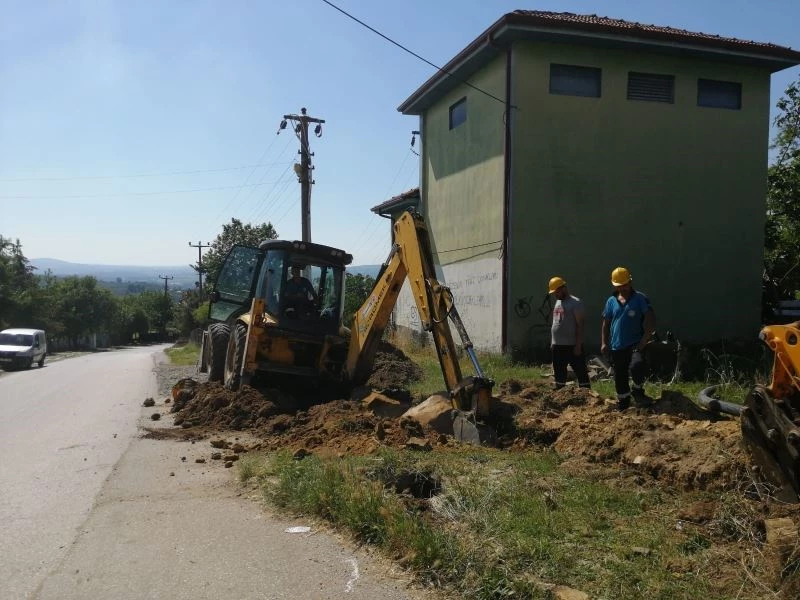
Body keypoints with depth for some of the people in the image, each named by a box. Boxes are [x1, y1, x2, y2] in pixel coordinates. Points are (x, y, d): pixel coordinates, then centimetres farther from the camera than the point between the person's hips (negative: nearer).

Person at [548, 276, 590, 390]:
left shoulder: (575, 303, -11)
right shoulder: (558, 302, 14)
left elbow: (580, 325, -15)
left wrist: (578, 345, -18)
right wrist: (552, 342, 16)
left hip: (572, 345, -8)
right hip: (557, 346, 8)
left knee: (581, 372, -2)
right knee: (559, 374, 15)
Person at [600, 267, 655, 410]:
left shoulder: (640, 299, -5)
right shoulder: (611, 301, 7)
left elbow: (650, 321, -10)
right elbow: (606, 323, 12)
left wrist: (644, 340, -18)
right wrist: (604, 342, 4)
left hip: (635, 344, -4)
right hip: (617, 347, 4)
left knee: (636, 365, -32)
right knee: (620, 378, 11)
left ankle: (638, 388, -1)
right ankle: (623, 407, 28)